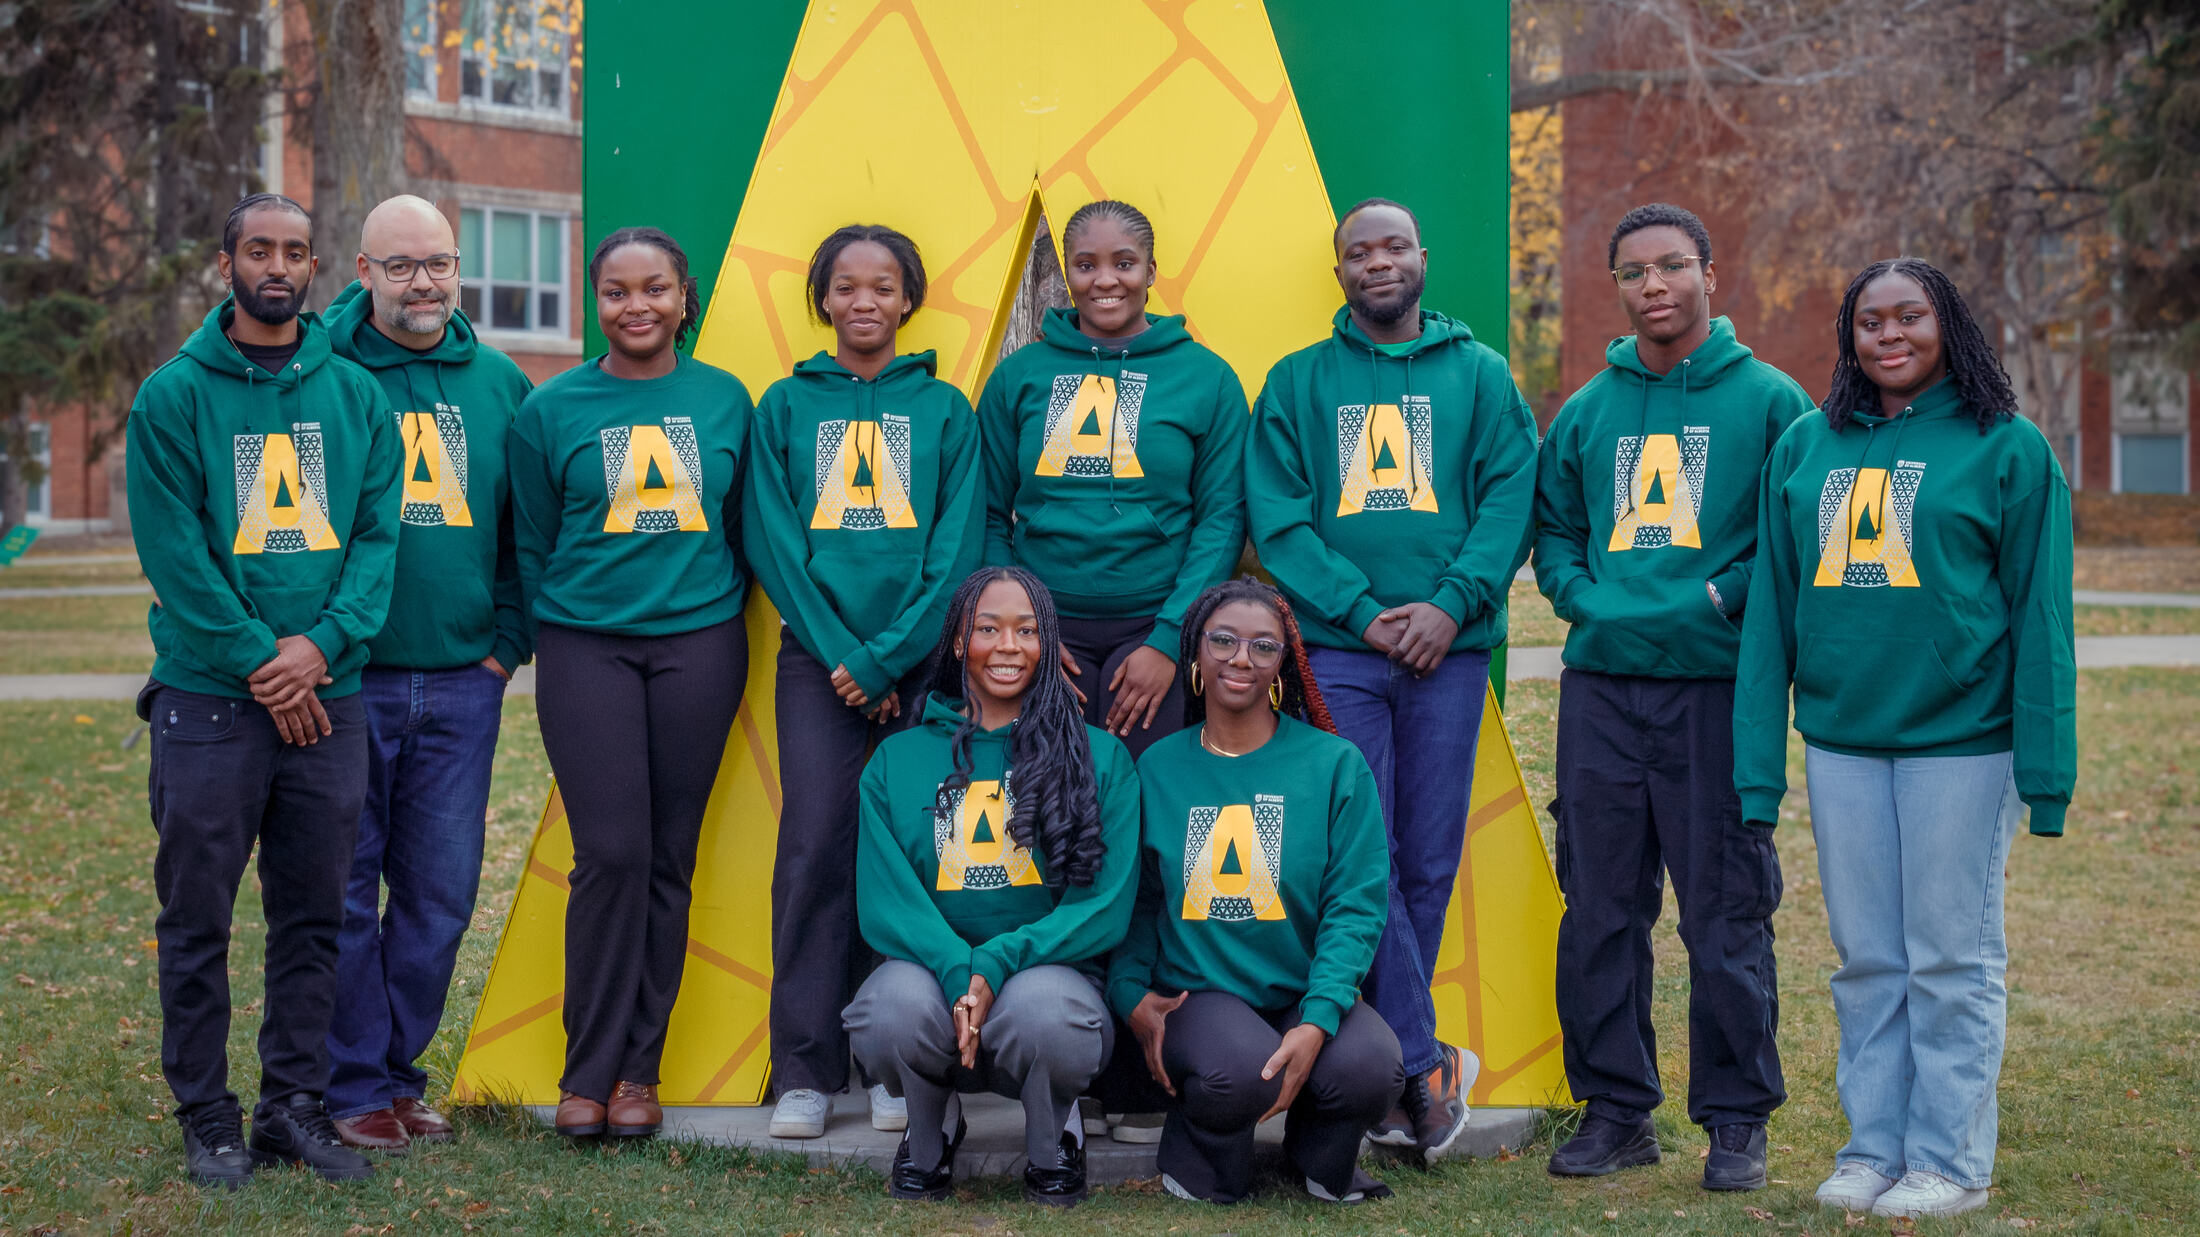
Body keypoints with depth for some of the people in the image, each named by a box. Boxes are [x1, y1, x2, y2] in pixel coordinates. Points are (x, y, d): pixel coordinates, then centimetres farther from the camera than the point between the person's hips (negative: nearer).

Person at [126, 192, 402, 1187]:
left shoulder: (355, 395, 8)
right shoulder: (175, 395, -2)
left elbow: (379, 533, 3)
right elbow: (173, 550, -8)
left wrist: (323, 640, -12)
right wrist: (259, 662, -13)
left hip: (328, 697, 3)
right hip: (207, 697, -3)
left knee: (313, 918, 8)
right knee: (197, 922, 2)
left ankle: (296, 1106, 18)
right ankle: (206, 1118, 12)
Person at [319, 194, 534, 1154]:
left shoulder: (500, 384, 9)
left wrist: (507, 641, 7)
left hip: (461, 684, 4)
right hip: (342, 680, -3)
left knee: (441, 891, 7)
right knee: (344, 887, 0)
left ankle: (399, 1071, 20)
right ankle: (355, 1087, 10)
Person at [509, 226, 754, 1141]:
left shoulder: (725, 400, 7)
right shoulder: (553, 410, 2)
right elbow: (530, 547, 8)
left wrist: (720, 610, 9)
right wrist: (546, 637, 8)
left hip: (698, 644, 2)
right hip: (587, 645, -2)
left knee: (669, 858, 3)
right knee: (612, 853, -9)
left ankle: (640, 1068, 12)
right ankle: (589, 1070, 2)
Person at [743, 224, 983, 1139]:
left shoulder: (944, 410, 8)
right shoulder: (787, 406, 9)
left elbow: (958, 547, 1)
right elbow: (770, 540, 3)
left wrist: (887, 658, -9)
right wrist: (839, 653, -7)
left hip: (922, 661, 0)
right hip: (818, 659, 0)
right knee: (816, 850, -6)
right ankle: (805, 1074, 0)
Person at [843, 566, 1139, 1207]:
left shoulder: (1101, 758, 7)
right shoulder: (898, 759, 11)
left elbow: (1106, 906, -1)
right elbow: (884, 903, 2)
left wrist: (997, 963, -16)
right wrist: (958, 973, -18)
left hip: (1049, 968, -1)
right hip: (930, 965, 1)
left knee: (1046, 1012, -36)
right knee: (893, 1009, -34)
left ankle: (1053, 1144, 1)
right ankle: (931, 1132, 4)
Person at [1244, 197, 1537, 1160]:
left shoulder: (1479, 376, 12)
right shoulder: (1297, 383, 10)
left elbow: (1509, 501, 4)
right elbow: (1277, 519, 3)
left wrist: (1451, 604, -11)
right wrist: (1359, 611, -9)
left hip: (1449, 649, 1)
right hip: (1337, 649, -1)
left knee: (1428, 863, 2)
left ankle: (1390, 1078, 11)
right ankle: (1424, 1064, -6)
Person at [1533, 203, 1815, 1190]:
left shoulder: (1769, 400, 2)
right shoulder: (1587, 411, 14)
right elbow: (1550, 529, 18)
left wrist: (1720, 596, -11)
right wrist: (1586, 597, 0)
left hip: (1717, 686, -4)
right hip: (1600, 686, 4)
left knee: (1726, 912, -1)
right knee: (1599, 905, 7)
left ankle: (1736, 1117, 9)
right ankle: (1614, 1108, 17)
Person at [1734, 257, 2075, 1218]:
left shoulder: (2007, 448, -1)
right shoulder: (1804, 448, 9)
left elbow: (2040, 615, -3)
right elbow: (1770, 609, 9)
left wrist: (2045, 770, -9)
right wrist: (1759, 765, 4)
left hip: (1960, 742, -4)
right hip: (1840, 741, 4)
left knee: (1952, 960, 1)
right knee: (1865, 959, 9)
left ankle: (1949, 1159, 10)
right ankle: (1873, 1145, 19)